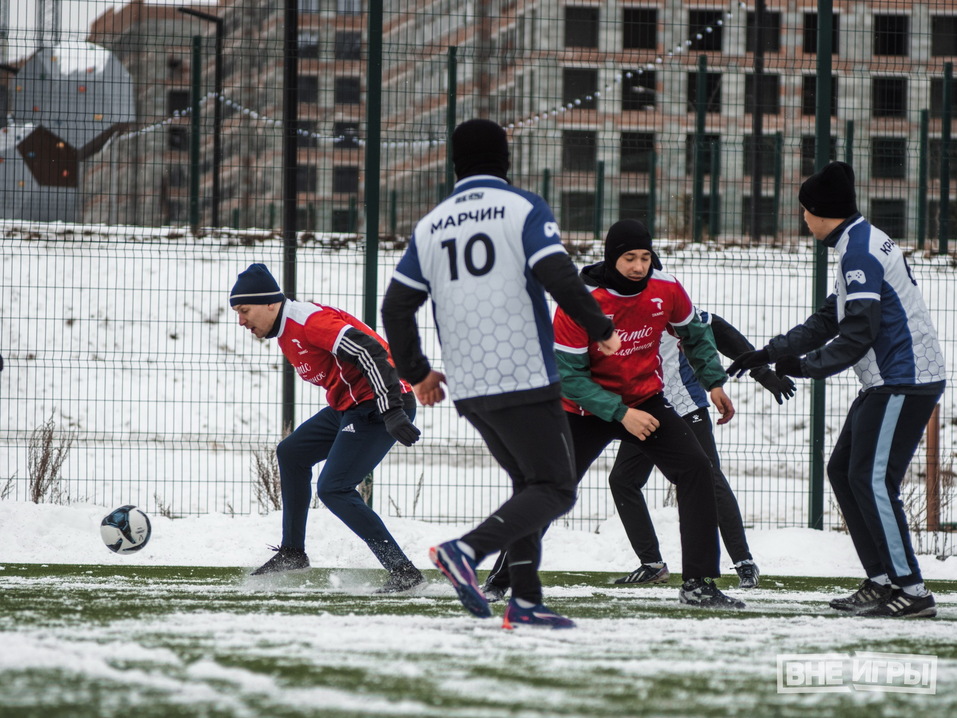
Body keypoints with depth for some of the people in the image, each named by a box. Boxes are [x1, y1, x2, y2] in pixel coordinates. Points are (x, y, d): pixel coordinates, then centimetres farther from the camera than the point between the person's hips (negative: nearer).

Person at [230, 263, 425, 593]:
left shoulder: (310, 320, -19)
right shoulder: (286, 332, 14)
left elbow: (370, 352, -27)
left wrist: (391, 412, -33)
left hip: (381, 405, -11)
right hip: (350, 405, 11)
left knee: (333, 489, -15)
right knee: (291, 453, 20)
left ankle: (403, 572, -15)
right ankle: (292, 552, 29)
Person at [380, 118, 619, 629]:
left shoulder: (431, 226, 12)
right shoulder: (524, 209, -4)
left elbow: (396, 307, 11)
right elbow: (558, 278, -16)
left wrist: (416, 373, 24)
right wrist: (601, 330, -1)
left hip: (467, 390, 6)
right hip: (525, 379, -6)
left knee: (530, 483, 18)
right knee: (555, 489, -1)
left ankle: (525, 602, 9)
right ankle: (466, 551, -20)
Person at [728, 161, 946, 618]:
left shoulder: (859, 250, -16)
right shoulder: (857, 246, 17)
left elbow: (859, 333, -22)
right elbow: (830, 320, 23)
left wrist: (805, 366, -15)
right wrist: (770, 353, 20)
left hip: (905, 380, -11)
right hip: (890, 381, 11)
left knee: (871, 478, -12)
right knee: (843, 470, 11)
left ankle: (910, 591, -13)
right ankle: (882, 580, 12)